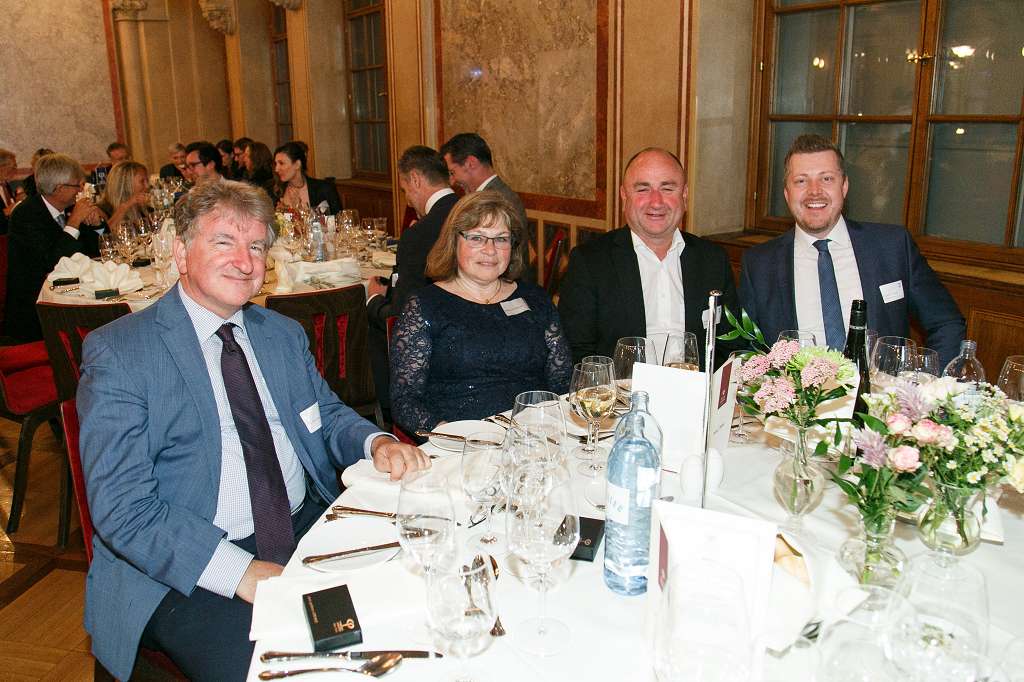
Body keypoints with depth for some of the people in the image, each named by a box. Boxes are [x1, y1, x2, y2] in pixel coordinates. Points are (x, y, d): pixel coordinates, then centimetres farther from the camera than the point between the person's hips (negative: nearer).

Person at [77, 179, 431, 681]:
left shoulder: (284, 334, 12)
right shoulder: (117, 353, -7)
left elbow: (328, 415, 19)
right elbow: (123, 508, -14)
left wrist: (377, 443, -6)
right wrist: (240, 572, -24)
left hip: (308, 526, 6)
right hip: (187, 569, -5)